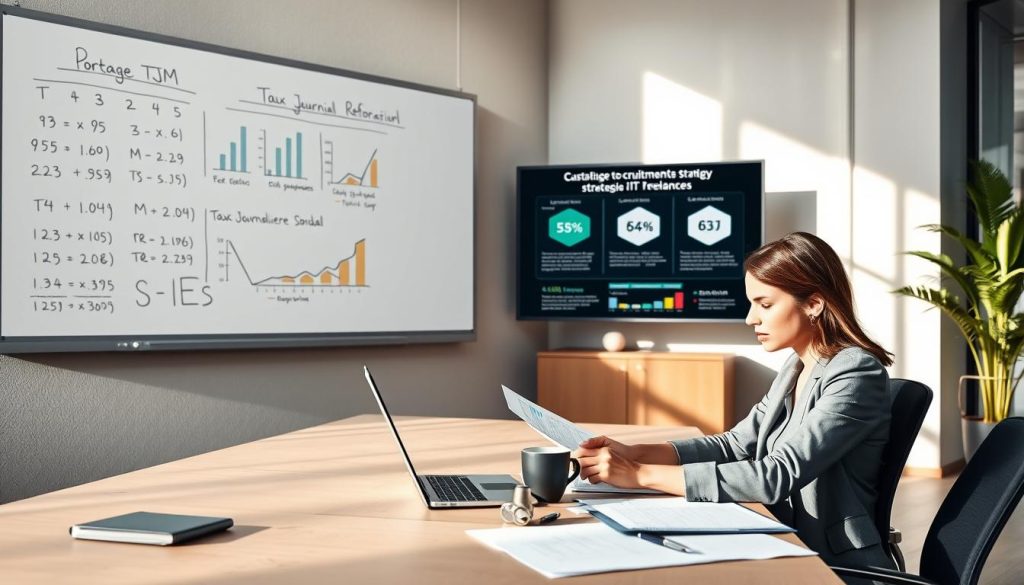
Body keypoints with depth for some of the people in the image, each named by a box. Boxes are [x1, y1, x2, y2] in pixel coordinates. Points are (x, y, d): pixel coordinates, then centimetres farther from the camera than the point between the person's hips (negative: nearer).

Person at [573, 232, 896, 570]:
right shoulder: (796, 368, 8)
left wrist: (642, 475, -27)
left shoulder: (857, 375, -18)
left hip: (840, 567, -6)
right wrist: (635, 454, -7)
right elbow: (736, 444, 8)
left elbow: (778, 475, -26)